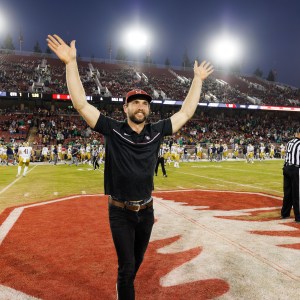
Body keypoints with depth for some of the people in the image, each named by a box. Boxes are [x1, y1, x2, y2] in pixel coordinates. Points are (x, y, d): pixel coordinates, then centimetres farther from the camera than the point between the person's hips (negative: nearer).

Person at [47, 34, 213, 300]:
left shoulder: (156, 132, -1)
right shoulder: (113, 130, -10)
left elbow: (186, 113, 5)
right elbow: (81, 104, -16)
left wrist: (198, 79, 6)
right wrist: (71, 63, -22)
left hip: (146, 210, 4)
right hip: (120, 212, -4)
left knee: (137, 261, 22)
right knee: (127, 265, 5)